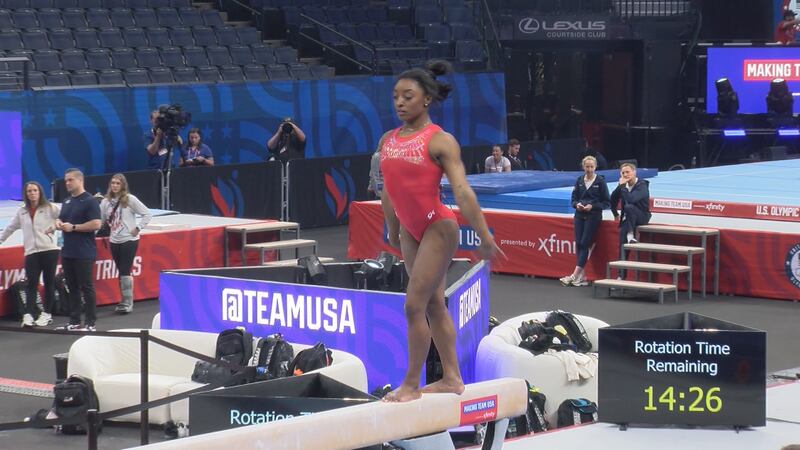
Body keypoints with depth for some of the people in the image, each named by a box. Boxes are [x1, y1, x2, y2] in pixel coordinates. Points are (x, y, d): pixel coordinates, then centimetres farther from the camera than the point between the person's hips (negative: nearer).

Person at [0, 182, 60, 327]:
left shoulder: (50, 208, 1)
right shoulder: (21, 211, 15)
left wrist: (54, 227, -11)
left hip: (49, 250, -3)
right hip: (31, 252, 3)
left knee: (49, 282, 4)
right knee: (31, 283, -5)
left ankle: (47, 313, 12)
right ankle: (28, 314, -11)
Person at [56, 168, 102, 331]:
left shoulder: (90, 201, -9)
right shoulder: (67, 202, 16)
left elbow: (96, 224, -18)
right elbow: (60, 219, 27)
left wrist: (73, 227, -16)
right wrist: (59, 224, 3)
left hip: (84, 253, -8)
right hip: (67, 251, 8)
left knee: (86, 287, -3)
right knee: (72, 287, 11)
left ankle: (90, 323, 1)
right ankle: (74, 321, 17)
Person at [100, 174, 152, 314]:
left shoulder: (130, 199, -7)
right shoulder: (106, 202, 6)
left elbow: (147, 214, -5)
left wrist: (138, 228, -9)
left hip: (129, 240, -5)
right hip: (114, 241, 5)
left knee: (125, 271, -7)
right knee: (121, 271, 10)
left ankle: (128, 302, 1)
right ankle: (125, 301, 18)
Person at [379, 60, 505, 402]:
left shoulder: (440, 141, -13)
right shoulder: (387, 141, 6)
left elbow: (462, 192, -18)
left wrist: (485, 238, -20)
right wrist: (393, 233, 21)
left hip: (438, 228, -7)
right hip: (410, 231, 7)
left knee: (414, 305, -10)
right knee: (434, 305, 12)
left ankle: (411, 384, -2)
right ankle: (451, 378, 20)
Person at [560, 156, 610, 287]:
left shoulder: (600, 181, -4)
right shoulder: (579, 180, 7)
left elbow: (606, 202, -2)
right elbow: (574, 198, 14)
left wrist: (592, 206, -16)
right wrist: (577, 204, -8)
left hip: (593, 216, -4)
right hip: (579, 215, 4)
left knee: (584, 244, -9)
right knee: (578, 243, 0)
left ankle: (575, 275, -12)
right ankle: (581, 276, 6)